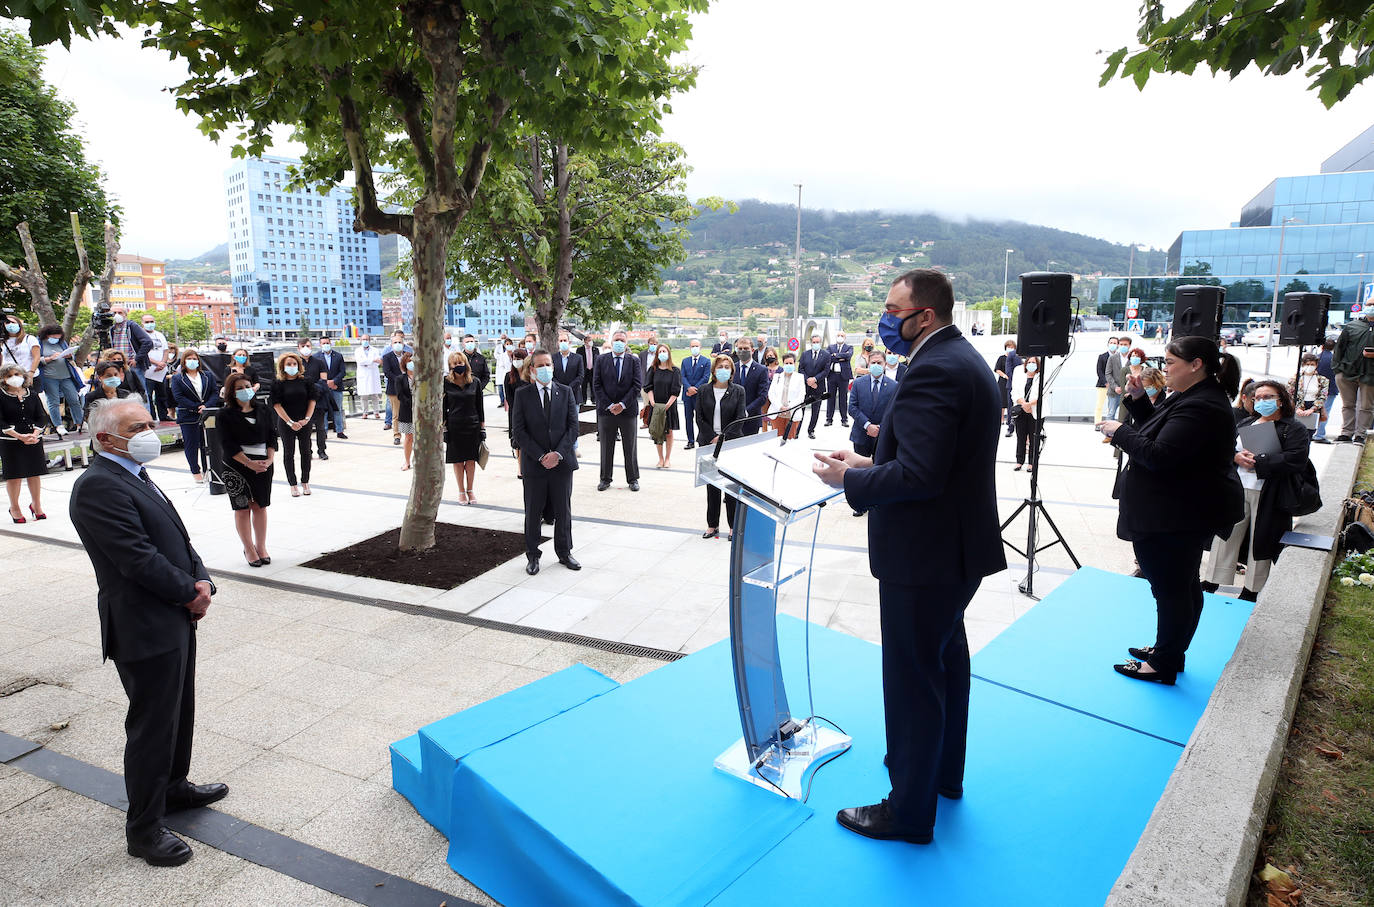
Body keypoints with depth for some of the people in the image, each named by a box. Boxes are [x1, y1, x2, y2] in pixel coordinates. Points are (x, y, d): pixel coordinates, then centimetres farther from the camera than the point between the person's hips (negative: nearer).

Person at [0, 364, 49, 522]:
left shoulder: (32, 395, 8)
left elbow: (40, 417, 6)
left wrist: (35, 434, -11)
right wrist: (19, 436, -19)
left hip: (34, 439, 3)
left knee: (35, 473, 9)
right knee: (14, 475, 1)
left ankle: (36, 504, 24)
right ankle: (14, 508, 16)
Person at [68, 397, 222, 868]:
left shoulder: (136, 476, 12)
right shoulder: (98, 486, -20)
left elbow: (177, 538, 12)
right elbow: (137, 558, -24)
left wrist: (201, 582, -4)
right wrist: (190, 595, -13)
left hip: (177, 619, 9)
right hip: (145, 628, -9)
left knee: (179, 712, 23)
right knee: (151, 725, 3)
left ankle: (174, 786, 43)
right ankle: (143, 828, 19)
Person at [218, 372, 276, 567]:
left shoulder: (262, 410, 7)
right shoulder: (226, 415, -4)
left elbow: (272, 436, 6)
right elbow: (228, 445, -10)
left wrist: (269, 459, -8)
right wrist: (250, 463, -17)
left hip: (263, 465, 3)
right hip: (237, 467, -3)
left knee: (260, 506, 8)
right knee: (242, 508, 3)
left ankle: (261, 547, 19)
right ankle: (249, 549, 14)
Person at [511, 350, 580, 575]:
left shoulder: (565, 392, 5)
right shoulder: (522, 394, 0)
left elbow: (573, 425, 0)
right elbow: (519, 430, -4)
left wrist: (558, 453, -12)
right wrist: (540, 456, -13)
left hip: (562, 461, 1)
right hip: (534, 463, -1)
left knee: (563, 510, 10)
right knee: (533, 512, 7)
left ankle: (564, 553, 25)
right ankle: (533, 556, 20)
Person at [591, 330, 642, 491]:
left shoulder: (634, 361, 3)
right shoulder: (601, 360, 4)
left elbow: (637, 385, -5)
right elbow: (596, 385, -2)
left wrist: (622, 404, -13)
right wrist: (609, 405, -10)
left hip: (628, 410, 0)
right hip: (606, 411, 1)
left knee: (630, 448, 8)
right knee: (606, 448, 8)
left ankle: (633, 479, 19)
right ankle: (605, 478, 19)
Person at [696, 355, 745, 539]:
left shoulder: (738, 391, 1)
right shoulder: (704, 391, 5)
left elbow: (739, 419, -5)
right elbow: (699, 417, 1)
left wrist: (723, 438, -13)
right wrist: (713, 439, -9)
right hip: (709, 444, 2)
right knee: (712, 486, 6)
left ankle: (734, 526, 11)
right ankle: (713, 525, 14)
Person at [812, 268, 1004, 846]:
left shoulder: (934, 371, -24)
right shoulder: (962, 359, 10)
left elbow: (918, 475, -31)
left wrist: (849, 480, -17)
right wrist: (870, 464, 6)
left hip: (923, 556, -11)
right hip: (959, 545, 11)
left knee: (913, 679, 3)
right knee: (946, 659, 25)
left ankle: (910, 810, 20)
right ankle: (944, 772, 45)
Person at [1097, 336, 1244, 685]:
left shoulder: (1200, 407, -23)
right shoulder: (1193, 397, 11)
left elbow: (1158, 455, -28)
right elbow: (1157, 431, 17)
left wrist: (1119, 432, -15)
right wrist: (1138, 399, 5)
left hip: (1176, 519, -11)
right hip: (1186, 514, 11)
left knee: (1170, 588, 0)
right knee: (1184, 585, 20)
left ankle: (1164, 665, 12)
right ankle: (1170, 650, 35)